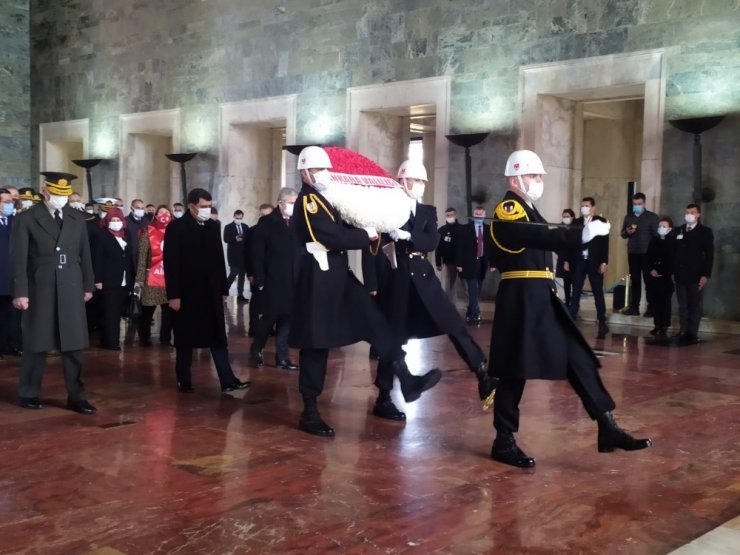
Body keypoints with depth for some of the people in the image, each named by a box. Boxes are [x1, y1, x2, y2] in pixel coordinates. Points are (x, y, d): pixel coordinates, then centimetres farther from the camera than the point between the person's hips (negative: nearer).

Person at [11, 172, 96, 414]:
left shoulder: (77, 218, 9)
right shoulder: (26, 219, -1)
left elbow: (85, 254, 12)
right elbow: (19, 258, -5)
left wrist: (88, 285, 10)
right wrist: (20, 291, -10)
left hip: (71, 288, 3)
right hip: (40, 289, -3)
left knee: (73, 344, 3)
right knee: (36, 344, 7)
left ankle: (76, 397, 10)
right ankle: (29, 393, 22)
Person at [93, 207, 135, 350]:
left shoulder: (127, 236, 13)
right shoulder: (102, 236, -1)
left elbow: (130, 258, 12)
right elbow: (97, 259, -6)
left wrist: (132, 279, 6)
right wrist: (98, 280, -12)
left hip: (124, 282, 5)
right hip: (109, 281, -5)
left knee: (118, 312, 7)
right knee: (110, 313, -3)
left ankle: (113, 340, 13)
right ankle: (111, 342, 0)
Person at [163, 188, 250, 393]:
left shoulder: (213, 226, 7)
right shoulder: (176, 228, -7)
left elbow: (219, 259, 10)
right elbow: (171, 264, -11)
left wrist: (223, 289, 8)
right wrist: (173, 295, -15)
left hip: (211, 292, 4)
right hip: (187, 292, -4)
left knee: (218, 338, 3)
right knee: (186, 339, 6)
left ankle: (228, 380, 3)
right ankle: (184, 381, 17)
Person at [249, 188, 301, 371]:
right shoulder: (266, 222, -3)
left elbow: (302, 250, 7)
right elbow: (257, 254, -5)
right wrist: (259, 280, -10)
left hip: (293, 281, 3)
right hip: (273, 281, -3)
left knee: (286, 319, 6)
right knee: (269, 317, 1)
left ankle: (282, 357, 13)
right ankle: (256, 348, 25)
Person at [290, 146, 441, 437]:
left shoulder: (320, 200, 18)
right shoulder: (308, 201, -13)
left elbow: (338, 232, 13)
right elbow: (335, 238, -19)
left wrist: (362, 232, -3)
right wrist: (367, 234, -8)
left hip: (337, 276, 9)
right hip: (320, 280, -9)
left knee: (375, 322, 2)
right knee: (315, 344, -2)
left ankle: (407, 380, 1)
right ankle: (310, 413, 7)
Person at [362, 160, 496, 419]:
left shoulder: (428, 211, 11)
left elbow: (433, 242, -5)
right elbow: (370, 248, -4)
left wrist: (406, 236, -21)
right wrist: (371, 286, -9)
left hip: (423, 279, 4)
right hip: (394, 281, -3)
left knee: (455, 325, -5)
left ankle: (483, 377, -2)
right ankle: (383, 400, 14)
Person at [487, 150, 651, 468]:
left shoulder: (528, 210, 20)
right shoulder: (508, 211, -11)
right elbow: (541, 237, -29)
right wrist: (583, 234, -39)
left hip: (541, 298, 10)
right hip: (521, 299, -9)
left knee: (579, 360, 5)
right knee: (514, 372, -2)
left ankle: (608, 429, 7)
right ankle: (504, 442, 10)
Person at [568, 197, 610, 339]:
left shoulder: (600, 221, 1)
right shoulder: (576, 222, 9)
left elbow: (604, 243, -4)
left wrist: (604, 262, -10)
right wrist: (567, 260, 3)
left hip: (595, 262, -2)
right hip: (578, 261, 2)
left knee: (598, 293, 4)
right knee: (575, 293, 2)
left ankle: (602, 323, 9)